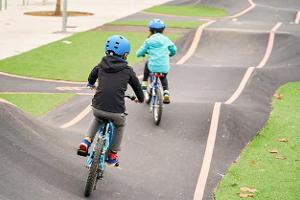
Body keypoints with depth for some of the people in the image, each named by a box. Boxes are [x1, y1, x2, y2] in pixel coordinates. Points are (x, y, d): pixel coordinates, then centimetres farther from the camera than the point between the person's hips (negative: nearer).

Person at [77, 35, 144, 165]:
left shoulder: (101, 66, 11)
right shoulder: (128, 71, 4)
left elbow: (91, 77, 31)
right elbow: (137, 86, 17)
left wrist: (91, 84, 55)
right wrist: (140, 98, 39)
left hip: (97, 108, 2)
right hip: (116, 112, -2)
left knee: (97, 118, 39)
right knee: (120, 126, 32)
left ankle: (87, 141, 21)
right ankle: (112, 154, 35)